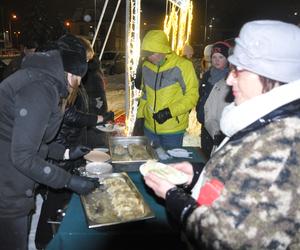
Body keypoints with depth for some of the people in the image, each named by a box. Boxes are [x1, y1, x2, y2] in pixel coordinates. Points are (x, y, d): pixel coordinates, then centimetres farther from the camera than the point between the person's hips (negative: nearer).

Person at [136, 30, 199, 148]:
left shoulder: (182, 66, -13)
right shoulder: (146, 66, 5)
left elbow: (192, 95, -12)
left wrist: (170, 111, -20)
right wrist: (140, 115, 12)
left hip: (173, 130, -5)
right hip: (149, 127, 5)